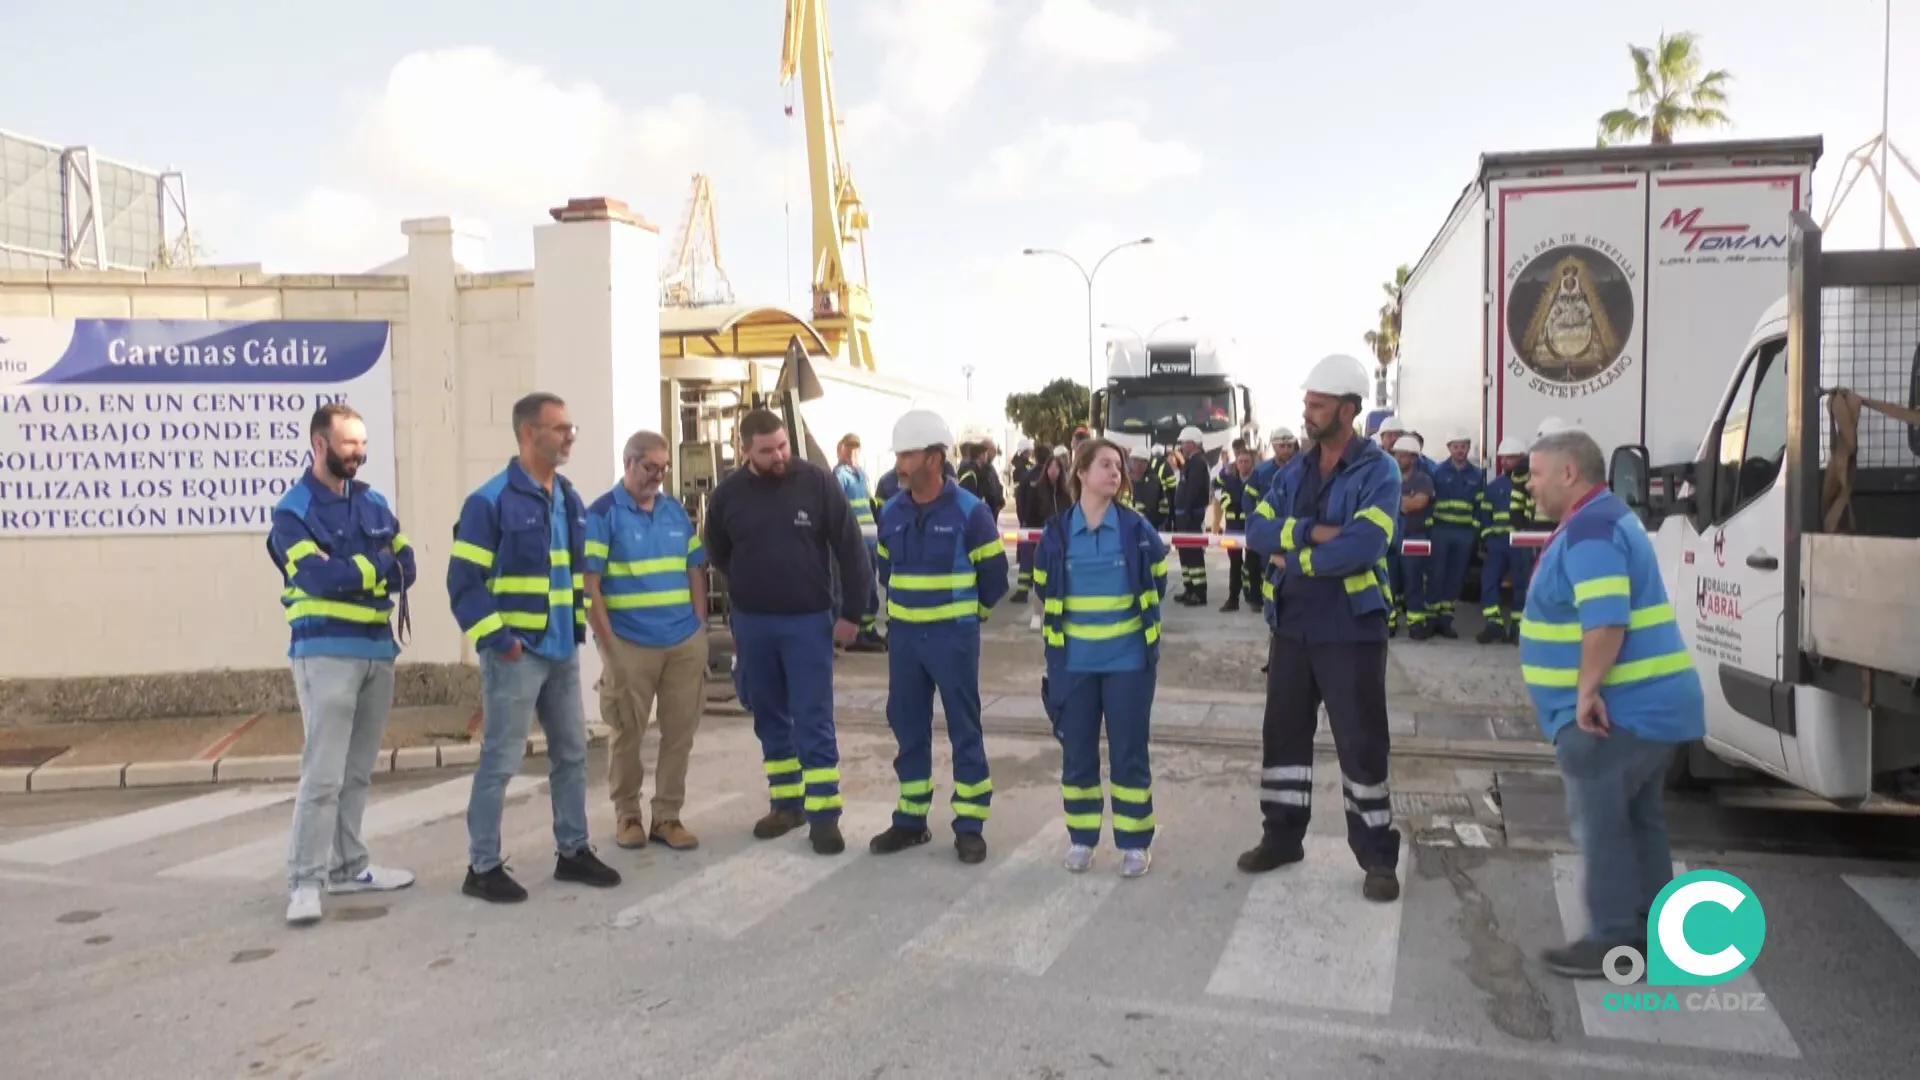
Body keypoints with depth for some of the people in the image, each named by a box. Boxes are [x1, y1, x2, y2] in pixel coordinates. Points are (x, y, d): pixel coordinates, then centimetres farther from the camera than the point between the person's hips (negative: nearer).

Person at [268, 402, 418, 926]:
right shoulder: (294, 510, -5)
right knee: (324, 774, -8)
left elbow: (407, 566, 6)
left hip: (379, 649, 6)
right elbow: (319, 577, -19)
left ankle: (347, 867, 22)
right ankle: (305, 881, -1)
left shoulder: (373, 503, 13)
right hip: (326, 652, -6)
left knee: (358, 772, 13)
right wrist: (377, 568, -7)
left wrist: (353, 572, -11)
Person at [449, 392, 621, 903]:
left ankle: (573, 851, 27)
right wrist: (497, 640, -18)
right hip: (516, 655, -8)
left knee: (571, 753, 14)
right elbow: (464, 583, -15)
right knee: (500, 761, -1)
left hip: (563, 652, 8)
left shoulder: (571, 500, 11)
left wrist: (579, 626, 13)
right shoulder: (490, 501, -12)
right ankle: (482, 867, 11)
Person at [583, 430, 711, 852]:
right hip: (630, 646, -5)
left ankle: (668, 816, 20)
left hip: (685, 644, 5)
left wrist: (700, 628, 8)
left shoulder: (677, 512, 11)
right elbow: (588, 586, -8)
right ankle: (627, 814, 23)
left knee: (680, 732, 8)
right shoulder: (603, 514, -5)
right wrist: (609, 644, -11)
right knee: (628, 734, 6)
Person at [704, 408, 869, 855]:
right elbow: (718, 555, 14)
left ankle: (824, 814, 4)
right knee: (770, 719, 12)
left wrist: (851, 612, -7)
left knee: (813, 721, -2)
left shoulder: (817, 483, -9)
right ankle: (786, 803, 25)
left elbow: (851, 549, -6)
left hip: (808, 620, -3)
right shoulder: (728, 494, -2)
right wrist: (747, 594, 11)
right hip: (751, 623, 3)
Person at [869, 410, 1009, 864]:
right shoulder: (891, 512, 4)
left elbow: (994, 574, -3)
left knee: (964, 728, 3)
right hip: (903, 634, 5)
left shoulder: (970, 511, -12)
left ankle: (970, 826, 12)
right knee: (907, 727, 11)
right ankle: (910, 820, 23)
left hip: (953, 636, -5)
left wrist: (968, 612, 7)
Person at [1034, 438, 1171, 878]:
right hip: (1073, 663, 1)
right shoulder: (1056, 532, -2)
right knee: (1077, 752, 9)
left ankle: (1135, 842, 17)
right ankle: (1081, 838, 24)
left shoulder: (1136, 528, -4)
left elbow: (1156, 582, 10)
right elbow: (1046, 592, 11)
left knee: (1129, 753, 5)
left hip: (1128, 661, -1)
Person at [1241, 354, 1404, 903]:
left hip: (1351, 630, -6)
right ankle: (1281, 836, 28)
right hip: (1292, 627, 6)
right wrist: (1313, 532, -19)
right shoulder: (1296, 470, 9)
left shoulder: (1379, 470, -9)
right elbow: (1256, 529, -3)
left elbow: (1363, 545, -24)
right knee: (1283, 733, 13)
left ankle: (1378, 856, 16)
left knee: (1361, 744, 2)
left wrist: (1293, 558, -14)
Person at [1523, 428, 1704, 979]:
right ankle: (1650, 933, 26)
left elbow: (1606, 622, -30)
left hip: (1616, 708, -11)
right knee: (1637, 821, 17)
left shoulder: (1590, 530, -19)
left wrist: (1587, 690, -24)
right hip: (1645, 702, 11)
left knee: (1600, 822, -2)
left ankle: (1614, 941, 6)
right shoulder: (1604, 521, 16)